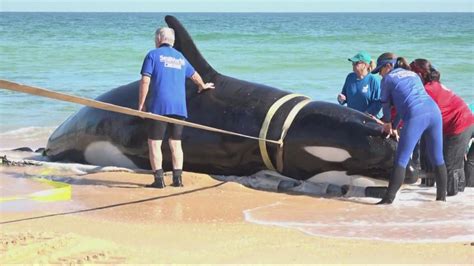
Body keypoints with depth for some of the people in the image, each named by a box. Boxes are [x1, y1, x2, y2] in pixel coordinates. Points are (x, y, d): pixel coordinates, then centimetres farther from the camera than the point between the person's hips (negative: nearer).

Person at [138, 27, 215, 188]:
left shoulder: (153, 55, 3)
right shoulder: (180, 57, 20)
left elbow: (145, 81, -7)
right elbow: (194, 75, 37)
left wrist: (141, 105, -2)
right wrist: (202, 86, 58)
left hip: (159, 107, -5)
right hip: (180, 107, 5)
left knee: (154, 143, 0)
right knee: (176, 143, 12)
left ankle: (159, 179, -6)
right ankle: (177, 178, 8)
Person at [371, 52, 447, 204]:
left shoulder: (388, 78, 13)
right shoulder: (413, 74, 31)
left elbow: (386, 104, 22)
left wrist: (387, 123, 40)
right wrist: (394, 125, 42)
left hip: (415, 117, -6)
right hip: (434, 111, 6)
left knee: (401, 160, -5)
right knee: (437, 159, 13)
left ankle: (389, 199, -10)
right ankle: (441, 196, 18)